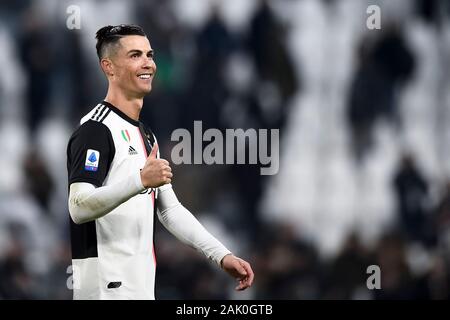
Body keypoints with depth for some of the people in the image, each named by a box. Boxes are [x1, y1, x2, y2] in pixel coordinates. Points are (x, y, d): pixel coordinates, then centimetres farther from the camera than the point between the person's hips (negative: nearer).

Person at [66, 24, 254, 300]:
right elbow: (78, 207, -22)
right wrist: (141, 180, -32)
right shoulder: (96, 129, -10)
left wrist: (221, 255, 13)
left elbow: (170, 209, 22)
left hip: (143, 285, 9)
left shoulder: (145, 134, 20)